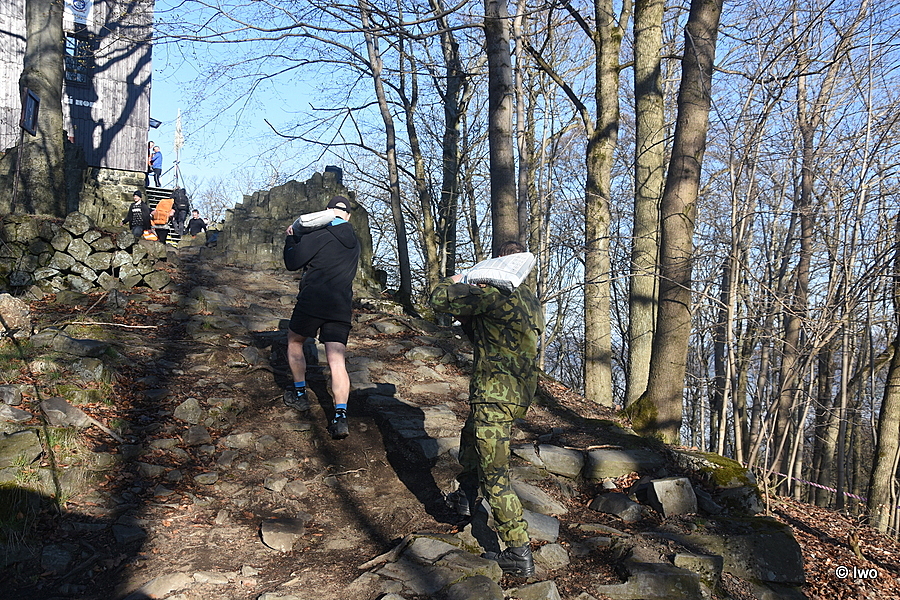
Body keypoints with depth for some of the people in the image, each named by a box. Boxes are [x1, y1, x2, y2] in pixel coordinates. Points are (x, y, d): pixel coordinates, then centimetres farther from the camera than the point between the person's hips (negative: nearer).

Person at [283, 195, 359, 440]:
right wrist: (300, 236, 30)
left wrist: (291, 238, 15)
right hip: (342, 308, 4)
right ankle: (340, 416, -18)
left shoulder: (320, 235, -5)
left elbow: (292, 262, -2)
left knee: (294, 343, 22)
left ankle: (299, 395, 28)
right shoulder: (354, 243, 17)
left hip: (312, 302, -4)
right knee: (337, 362, -3)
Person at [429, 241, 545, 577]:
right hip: (520, 393, 10)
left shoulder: (494, 293, -14)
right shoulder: (532, 303, 14)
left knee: (495, 477, -5)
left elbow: (439, 300, -9)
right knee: (470, 436, 33)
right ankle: (466, 498, 51)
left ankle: (520, 555, -4)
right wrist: (467, 315, 21)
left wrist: (453, 283, 10)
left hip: (495, 394, -10)